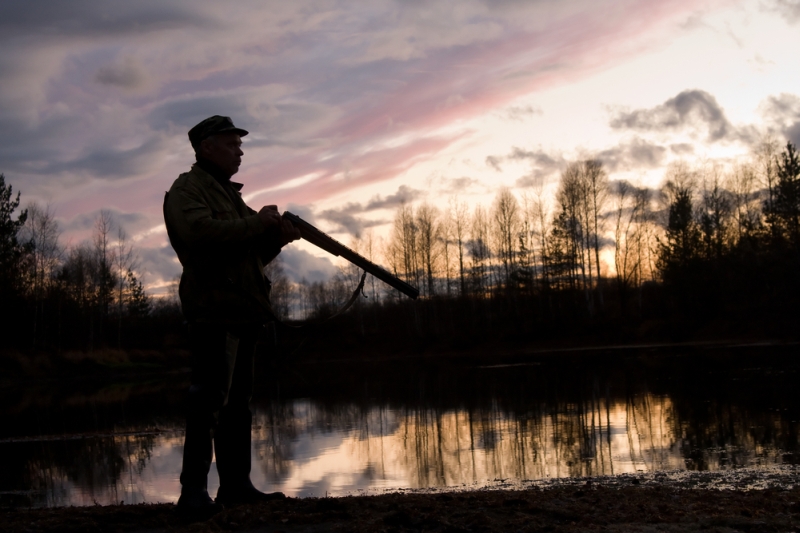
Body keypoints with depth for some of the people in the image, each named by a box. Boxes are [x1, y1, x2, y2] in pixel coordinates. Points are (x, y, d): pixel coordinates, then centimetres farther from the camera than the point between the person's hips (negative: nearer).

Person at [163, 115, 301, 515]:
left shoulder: (229, 193, 24)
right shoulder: (188, 188, -4)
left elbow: (249, 253, 26)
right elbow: (201, 233, -24)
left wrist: (276, 237, 5)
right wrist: (258, 223, -16)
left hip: (242, 310, 9)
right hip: (214, 309, -9)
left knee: (237, 401, 9)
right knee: (209, 401, -12)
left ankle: (236, 484, 14)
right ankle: (193, 490, -8)